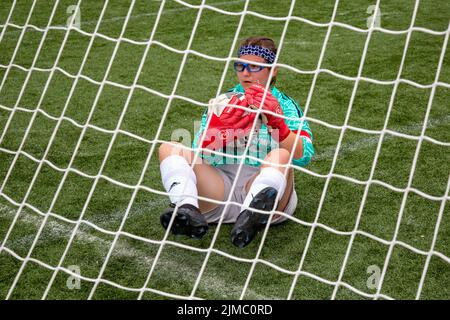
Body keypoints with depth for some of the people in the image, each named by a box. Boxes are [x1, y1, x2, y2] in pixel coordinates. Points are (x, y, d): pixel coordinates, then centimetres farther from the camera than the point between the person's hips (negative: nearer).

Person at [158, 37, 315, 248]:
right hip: (220, 187, 3)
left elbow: (303, 156, -5)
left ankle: (251, 215, -59)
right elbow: (198, 152, 7)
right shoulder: (221, 102, 22)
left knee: (280, 156, -32)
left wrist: (275, 120, -21)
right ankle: (187, 209, -43)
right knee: (169, 148, -15)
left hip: (264, 188, -3)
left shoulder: (284, 105, 14)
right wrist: (217, 128, -14)